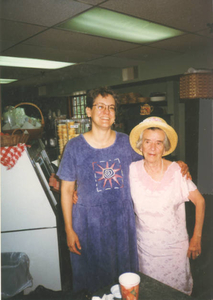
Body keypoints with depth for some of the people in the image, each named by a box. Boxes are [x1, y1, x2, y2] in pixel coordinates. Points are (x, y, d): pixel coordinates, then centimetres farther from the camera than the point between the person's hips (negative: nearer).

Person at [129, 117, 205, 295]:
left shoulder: (177, 171, -15)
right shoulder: (132, 170, -12)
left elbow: (200, 201, -4)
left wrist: (196, 237, -3)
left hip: (174, 246, -1)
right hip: (145, 245, 1)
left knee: (178, 290, 15)